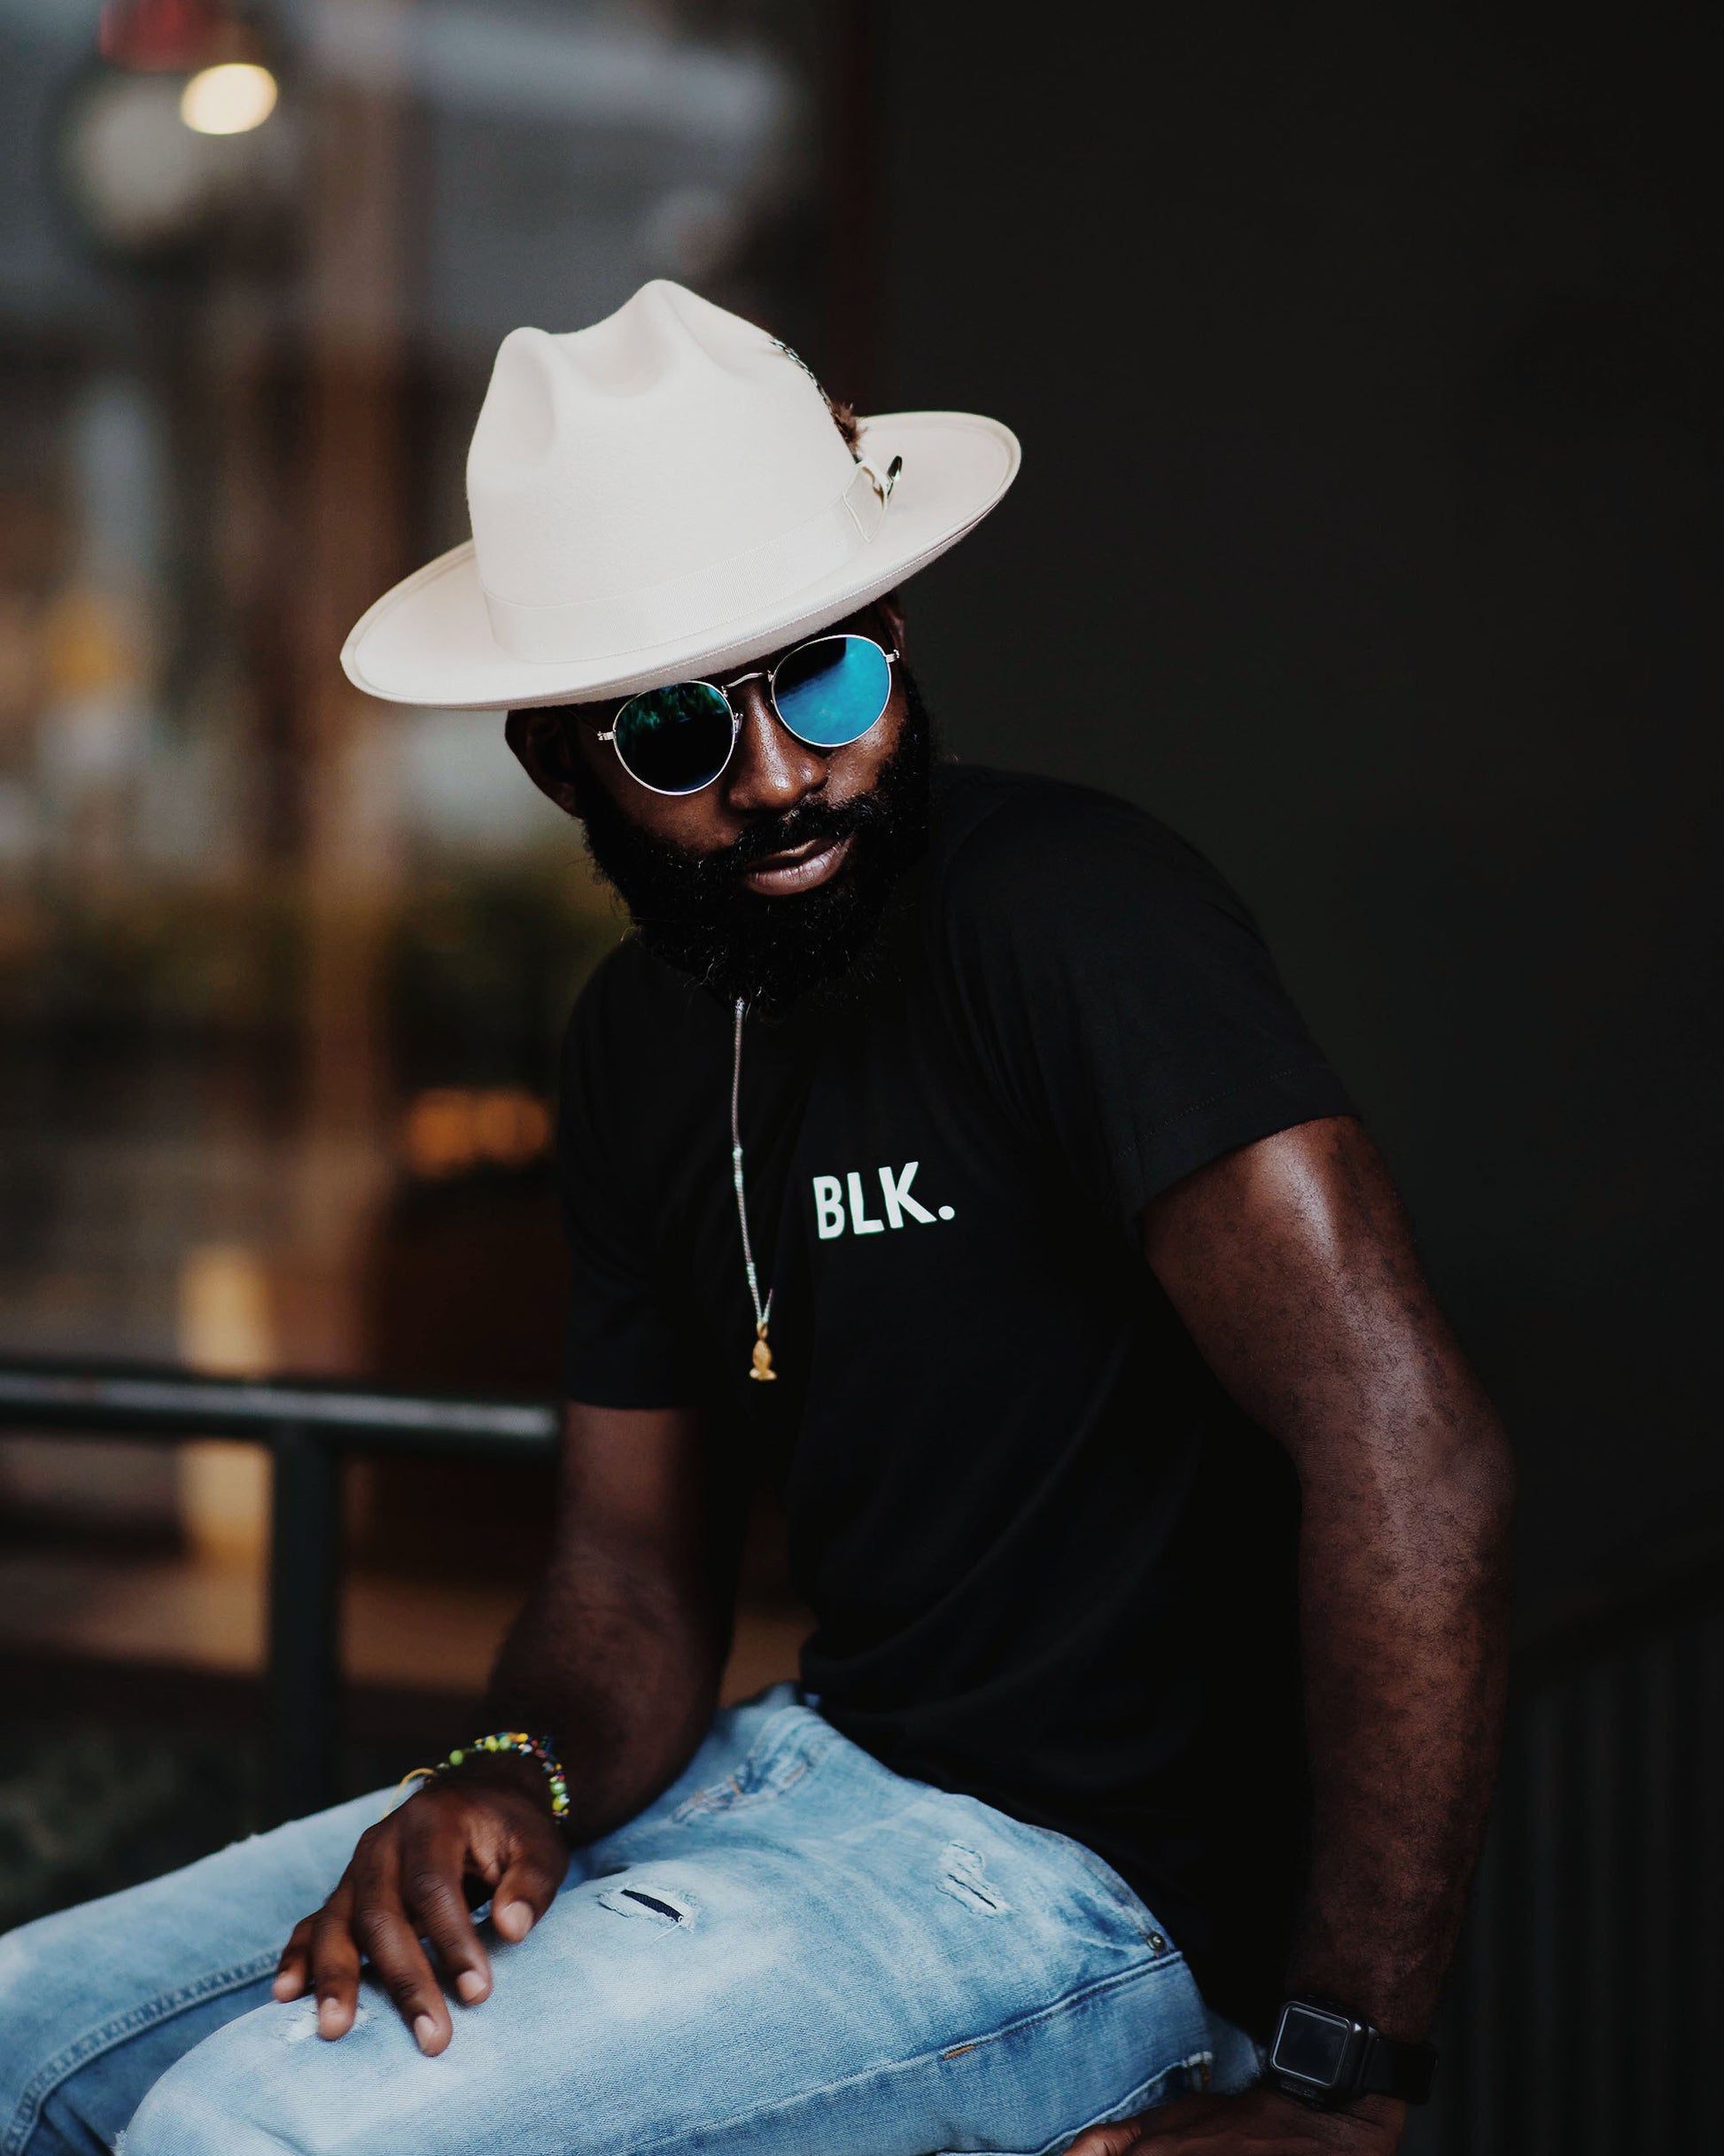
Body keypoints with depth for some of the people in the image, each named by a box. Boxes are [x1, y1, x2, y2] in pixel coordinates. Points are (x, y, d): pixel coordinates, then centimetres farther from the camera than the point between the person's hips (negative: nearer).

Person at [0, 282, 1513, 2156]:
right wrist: (519, 1783, -13)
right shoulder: (644, 1029, 9)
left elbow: (1405, 1437, -28)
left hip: (1085, 1880, -8)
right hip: (806, 1769, 8)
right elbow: (632, 1574, 12)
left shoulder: (1063, 910, -19)